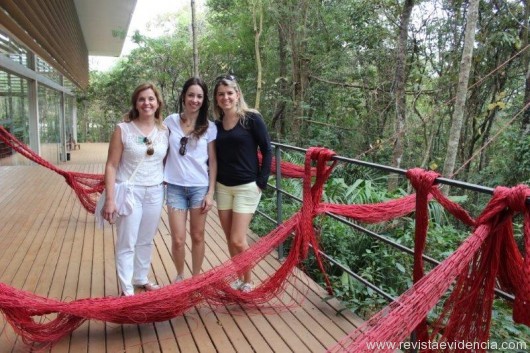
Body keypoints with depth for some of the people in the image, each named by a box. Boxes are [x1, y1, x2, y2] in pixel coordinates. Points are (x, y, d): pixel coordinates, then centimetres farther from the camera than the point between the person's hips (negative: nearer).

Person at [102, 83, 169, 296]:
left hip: (155, 192, 4)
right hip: (129, 191, -3)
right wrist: (110, 199, -12)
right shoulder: (123, 129, -7)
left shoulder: (164, 131, 2)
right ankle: (127, 290, 16)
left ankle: (141, 279, 35)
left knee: (146, 241, 17)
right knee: (127, 244, 3)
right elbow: (111, 166, -8)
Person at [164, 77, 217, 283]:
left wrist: (210, 193, -3)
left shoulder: (209, 127, 0)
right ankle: (180, 276, 26)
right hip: (175, 187, 0)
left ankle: (196, 278, 28)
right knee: (178, 239, 0)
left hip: (200, 187, 0)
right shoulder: (170, 121, 2)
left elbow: (212, 161, 1)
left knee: (197, 237, 9)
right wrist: (160, 176, 0)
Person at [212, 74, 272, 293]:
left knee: (238, 240, -5)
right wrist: (212, 182, 6)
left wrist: (261, 182, -10)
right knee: (230, 239, 10)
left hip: (247, 187, -5)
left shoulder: (252, 119, -8)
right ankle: (239, 278, 29)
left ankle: (248, 281, 17)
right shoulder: (216, 124, 7)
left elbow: (267, 151, -7)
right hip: (222, 187, 5)